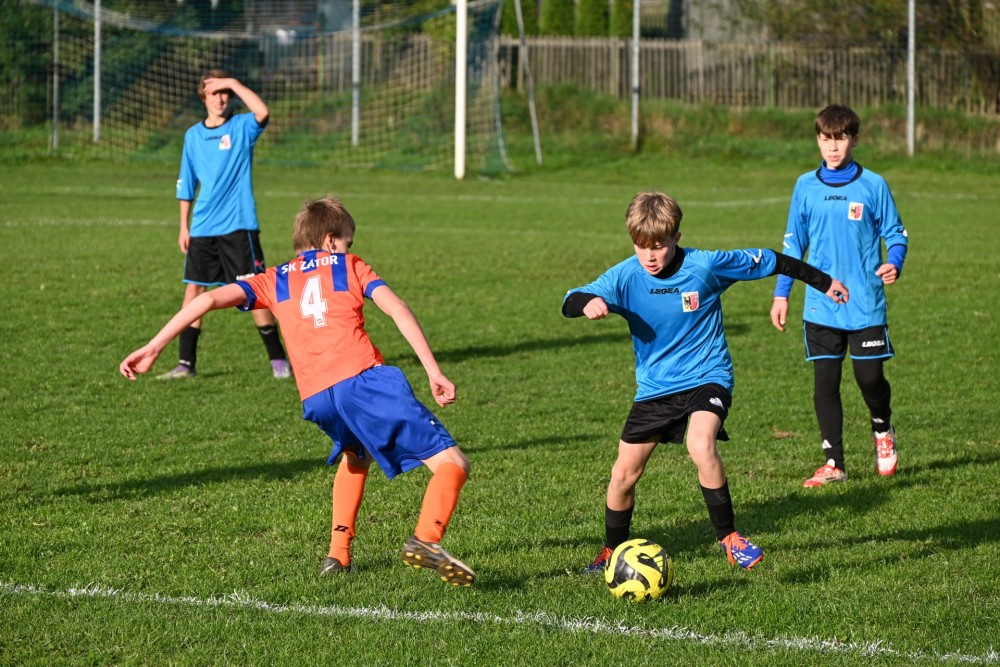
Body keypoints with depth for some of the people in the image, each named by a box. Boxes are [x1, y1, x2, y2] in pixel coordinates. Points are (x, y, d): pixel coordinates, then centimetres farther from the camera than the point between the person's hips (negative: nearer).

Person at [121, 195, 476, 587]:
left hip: (317, 400, 4)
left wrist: (153, 348, 12)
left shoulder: (274, 281, 26)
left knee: (355, 455, 37)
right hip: (366, 379, -4)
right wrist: (433, 372, 1)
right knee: (451, 464, -5)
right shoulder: (349, 266, 21)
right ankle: (426, 539, -33)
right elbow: (396, 309, 5)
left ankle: (338, 553, 25)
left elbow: (209, 300, 13)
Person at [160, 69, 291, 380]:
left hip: (238, 226, -4)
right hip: (202, 229, 4)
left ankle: (278, 359, 5)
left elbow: (262, 112, -26)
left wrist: (234, 84, -20)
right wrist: (184, 226, 12)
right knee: (193, 290, 2)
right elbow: (186, 185, 15)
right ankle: (186, 363, 9)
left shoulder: (242, 127, -1)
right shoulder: (194, 135, 10)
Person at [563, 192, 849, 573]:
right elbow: (570, 303, -17)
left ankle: (729, 537, -14)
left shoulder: (706, 266, -15)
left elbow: (767, 262, -2)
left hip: (705, 379, -3)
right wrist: (588, 302, -43)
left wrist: (823, 282, 8)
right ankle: (612, 553, 27)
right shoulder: (625, 276, -10)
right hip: (654, 388, 3)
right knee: (623, 474, 4)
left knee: (701, 446, -30)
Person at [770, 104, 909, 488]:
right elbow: (793, 244, 12)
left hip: (866, 304, -2)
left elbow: (895, 234, 3)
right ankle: (833, 463, 8)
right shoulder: (806, 187, 6)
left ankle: (882, 432, 29)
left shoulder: (872, 186, -2)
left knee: (870, 377, -2)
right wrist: (781, 293, 9)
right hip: (820, 307, 2)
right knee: (825, 383, 1)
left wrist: (894, 263, -18)